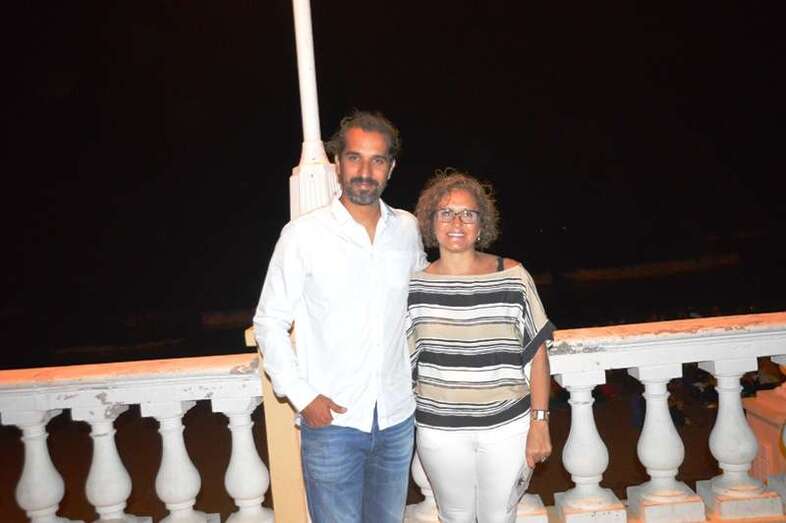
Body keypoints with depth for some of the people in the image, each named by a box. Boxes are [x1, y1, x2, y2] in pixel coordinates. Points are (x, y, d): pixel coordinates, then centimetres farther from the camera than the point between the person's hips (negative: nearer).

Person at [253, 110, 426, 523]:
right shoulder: (303, 233, -9)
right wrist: (302, 396, -11)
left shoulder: (407, 228, 3)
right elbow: (269, 322, -3)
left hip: (397, 418, 4)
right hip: (331, 420, -4)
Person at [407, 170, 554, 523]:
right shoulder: (414, 286, -4)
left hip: (508, 426, -1)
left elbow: (537, 352, -3)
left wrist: (539, 422, -5)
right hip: (441, 432, 1)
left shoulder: (512, 277, -7)